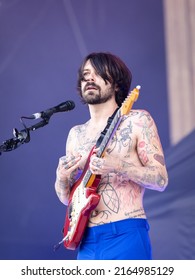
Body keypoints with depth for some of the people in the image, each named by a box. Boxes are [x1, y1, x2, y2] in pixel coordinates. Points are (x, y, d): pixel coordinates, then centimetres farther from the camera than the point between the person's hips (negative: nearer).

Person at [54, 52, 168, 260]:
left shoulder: (137, 121, 1)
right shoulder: (76, 134, 16)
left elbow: (161, 180, -4)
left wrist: (118, 166, -19)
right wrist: (61, 178, -5)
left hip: (126, 236, -5)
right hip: (86, 242, 5)